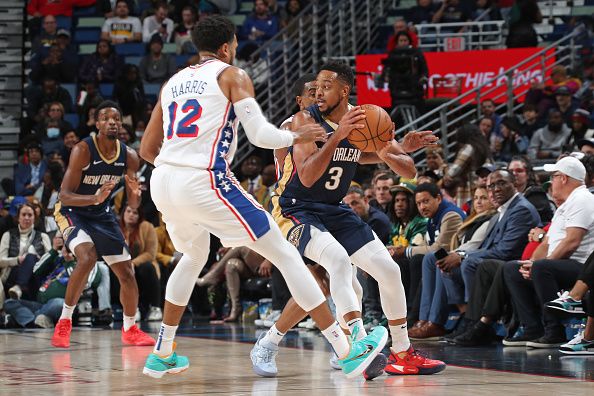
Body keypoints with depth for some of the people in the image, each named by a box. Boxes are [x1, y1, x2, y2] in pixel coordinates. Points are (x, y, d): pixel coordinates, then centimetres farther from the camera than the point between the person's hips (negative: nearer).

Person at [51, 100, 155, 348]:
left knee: (126, 273, 4)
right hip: (71, 211, -6)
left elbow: (133, 205, -1)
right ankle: (64, 322, -17)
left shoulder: (129, 156, -8)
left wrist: (135, 194, -25)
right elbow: (65, 196, -27)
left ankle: (130, 330, 25)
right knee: (87, 258, -31)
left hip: (102, 214, 6)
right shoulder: (83, 150, -23)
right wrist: (95, 198, -44)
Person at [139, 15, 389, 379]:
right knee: (285, 255, 1)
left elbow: (147, 150, 23)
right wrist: (297, 137, 11)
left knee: (194, 257, 35)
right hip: (207, 182, -6)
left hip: (163, 183, 6)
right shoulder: (232, 75, 5)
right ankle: (347, 353, -1)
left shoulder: (173, 83, 22)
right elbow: (260, 135, -7)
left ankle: (162, 354, 34)